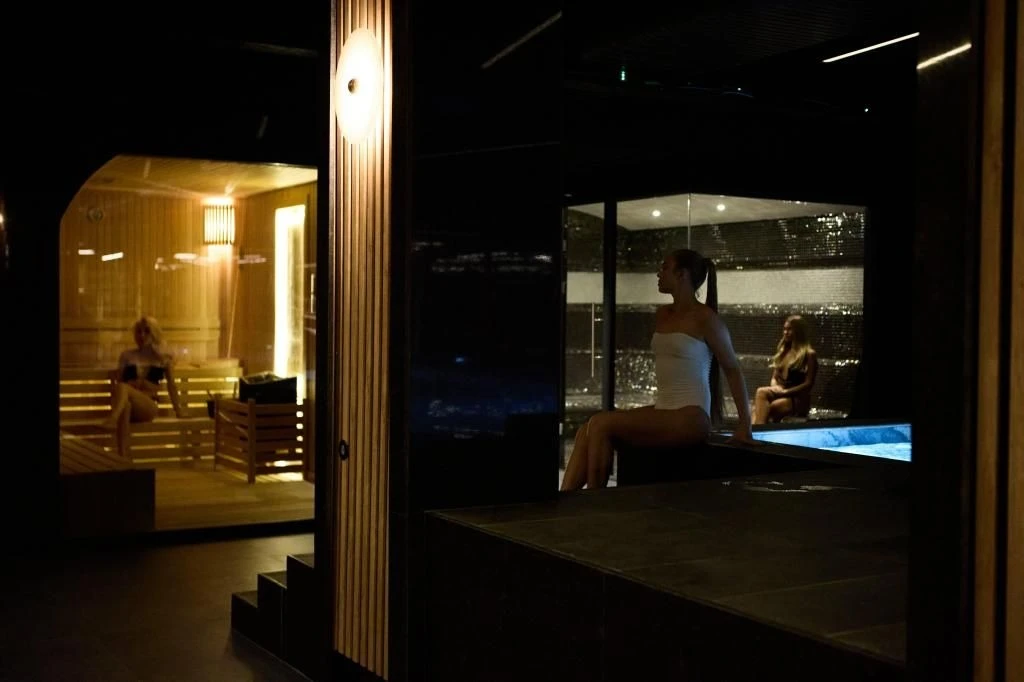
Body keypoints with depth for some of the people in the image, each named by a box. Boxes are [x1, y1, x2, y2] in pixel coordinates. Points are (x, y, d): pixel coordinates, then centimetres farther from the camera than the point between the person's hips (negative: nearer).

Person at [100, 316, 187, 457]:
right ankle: (122, 457, -53)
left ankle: (112, 419, -59)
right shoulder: (127, 355, 20)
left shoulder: (163, 358, 16)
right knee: (125, 404, -41)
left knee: (122, 387, -34)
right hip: (123, 403, 1)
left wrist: (178, 411, 13)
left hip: (149, 406, -1)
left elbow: (171, 385, 16)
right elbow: (117, 381, 18)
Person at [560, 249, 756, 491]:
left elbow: (733, 370, -3)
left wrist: (745, 426, -4)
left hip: (690, 417, -7)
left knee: (601, 425, -22)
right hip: (662, 410, 8)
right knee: (586, 431, -11)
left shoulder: (704, 318, -7)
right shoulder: (662, 315, 15)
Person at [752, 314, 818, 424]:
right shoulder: (782, 351, 20)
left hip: (798, 399, -5)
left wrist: (785, 391, -17)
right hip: (780, 394, 6)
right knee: (761, 392, -31)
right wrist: (775, 388, -4)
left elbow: (808, 384, -9)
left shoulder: (809, 354, -3)